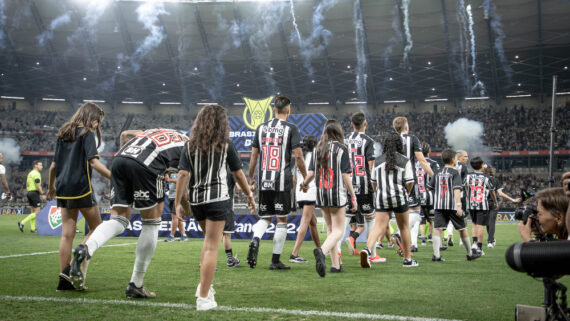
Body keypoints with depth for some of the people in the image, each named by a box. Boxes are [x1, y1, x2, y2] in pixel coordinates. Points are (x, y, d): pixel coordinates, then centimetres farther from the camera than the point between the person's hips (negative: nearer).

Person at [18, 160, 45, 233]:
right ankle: (22, 223, -12)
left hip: (29, 192, 10)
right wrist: (42, 194, -15)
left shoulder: (30, 173, 16)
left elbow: (27, 185, 19)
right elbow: (38, 186, -19)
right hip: (35, 193, -10)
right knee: (37, 212, -7)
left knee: (33, 211, 12)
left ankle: (32, 228, 11)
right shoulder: (36, 174, -13)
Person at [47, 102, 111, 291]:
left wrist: (51, 187, 33)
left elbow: (54, 165, 20)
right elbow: (93, 161, -16)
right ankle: (72, 268, -8)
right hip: (81, 188, -7)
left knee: (67, 234, 7)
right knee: (96, 228, 4)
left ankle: (65, 280, 8)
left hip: (63, 189, 7)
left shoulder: (64, 134, 17)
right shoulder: (87, 133, -4)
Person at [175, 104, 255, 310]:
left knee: (209, 240, 24)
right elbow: (238, 174, 5)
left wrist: (178, 203, 1)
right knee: (211, 246, -3)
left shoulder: (190, 145, 6)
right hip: (217, 198, -4)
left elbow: (183, 175, -2)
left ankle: (204, 286, 21)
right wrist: (249, 195, 17)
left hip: (195, 200, 4)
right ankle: (203, 298, -4)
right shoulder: (225, 145, 0)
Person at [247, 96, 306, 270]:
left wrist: (251, 177, 20)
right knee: (282, 220, 5)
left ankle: (255, 239, -16)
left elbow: (254, 155, 11)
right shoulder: (291, 128, -3)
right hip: (282, 181, -4)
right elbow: (298, 156, -8)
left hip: (264, 181, 4)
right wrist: (305, 178, 2)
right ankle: (275, 260, 7)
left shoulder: (261, 128, 9)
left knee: (265, 217, 15)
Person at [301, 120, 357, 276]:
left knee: (330, 229, 15)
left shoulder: (319, 149, 7)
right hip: (337, 195, -5)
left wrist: (304, 184, 27)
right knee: (338, 230, -5)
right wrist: (353, 196, -5)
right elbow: (345, 175, -10)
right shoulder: (341, 148, -6)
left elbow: (311, 172, 6)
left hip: (321, 194, 5)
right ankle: (322, 250, -34)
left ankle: (336, 265, 15)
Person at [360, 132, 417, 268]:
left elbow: (373, 182, 10)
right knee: (404, 227, 12)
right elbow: (410, 182, -6)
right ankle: (407, 259, 20)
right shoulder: (405, 161, -3)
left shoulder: (378, 161, 7)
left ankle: (367, 249, -29)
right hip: (399, 197, -2)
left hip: (382, 198, 2)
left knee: (378, 226, -3)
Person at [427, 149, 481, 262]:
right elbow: (457, 190, -15)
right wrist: (459, 206, -21)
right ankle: (470, 254, 24)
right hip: (452, 205, -3)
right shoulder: (455, 173, -4)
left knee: (437, 229, -6)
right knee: (462, 229, 11)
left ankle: (436, 255, -20)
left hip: (438, 205, 4)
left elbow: (429, 187, 17)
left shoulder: (438, 173, 12)